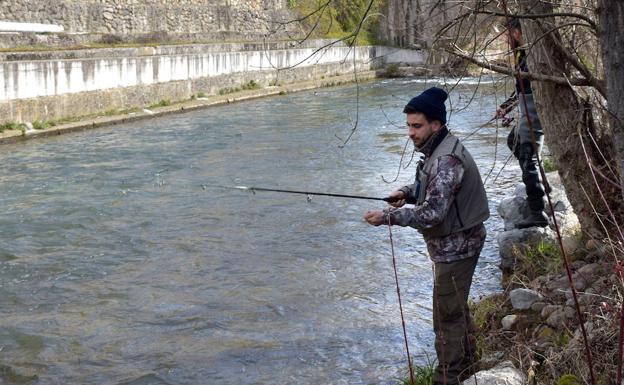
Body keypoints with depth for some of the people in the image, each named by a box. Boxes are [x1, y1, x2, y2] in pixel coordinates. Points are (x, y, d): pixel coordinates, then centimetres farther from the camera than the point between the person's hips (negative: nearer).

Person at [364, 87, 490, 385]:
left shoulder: (447, 160, -27)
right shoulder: (437, 149, 5)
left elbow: (433, 212, -31)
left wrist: (388, 216, -29)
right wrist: (408, 192, -1)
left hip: (456, 246, -11)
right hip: (456, 242, 11)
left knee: (447, 315, 0)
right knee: (456, 305, 25)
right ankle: (467, 360, 42)